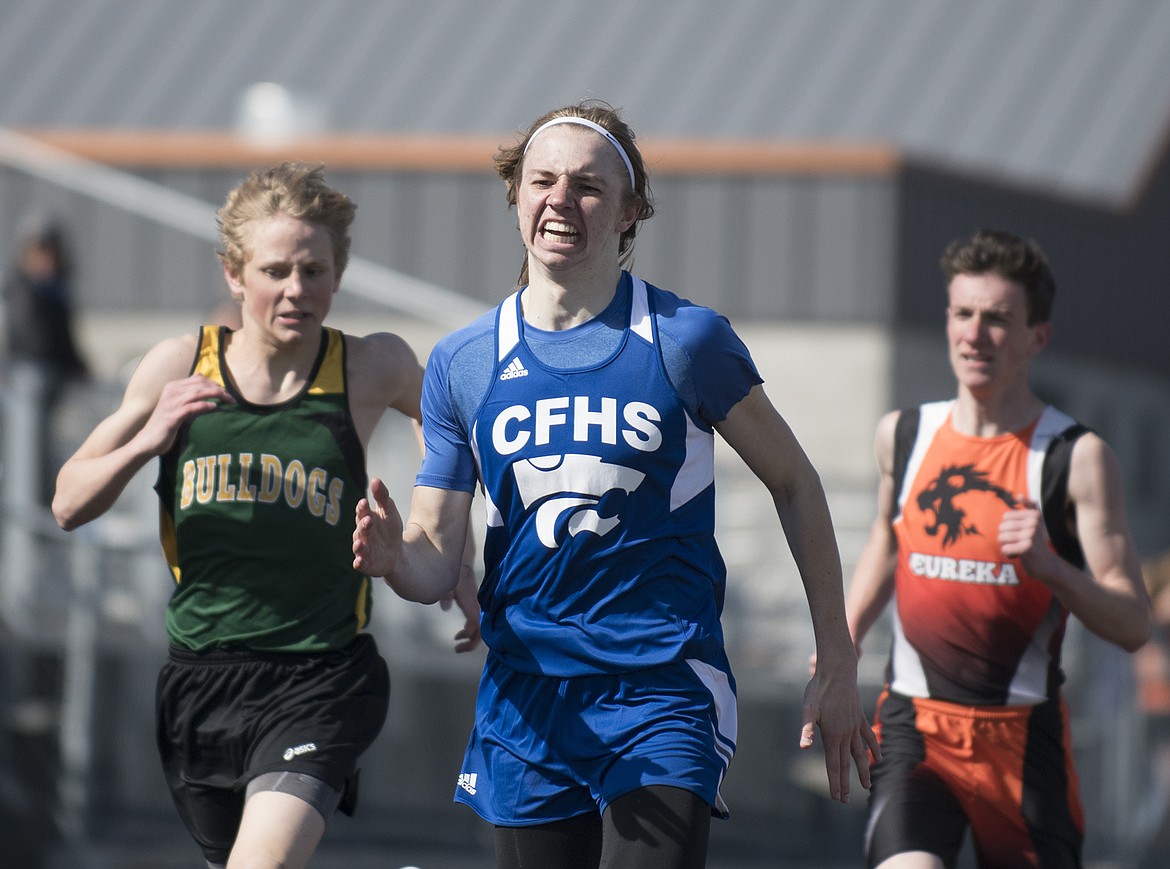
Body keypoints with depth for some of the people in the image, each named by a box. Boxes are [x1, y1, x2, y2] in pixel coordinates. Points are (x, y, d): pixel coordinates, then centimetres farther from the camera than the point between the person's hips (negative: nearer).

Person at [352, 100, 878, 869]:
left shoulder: (684, 341, -4)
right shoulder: (461, 365, 5)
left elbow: (794, 483, 6)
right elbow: (436, 561, 6)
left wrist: (837, 665, 5)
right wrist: (394, 557, -20)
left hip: (664, 696, -4)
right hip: (527, 704, 4)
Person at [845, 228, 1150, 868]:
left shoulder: (1078, 458, -6)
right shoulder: (901, 436, 6)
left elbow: (1133, 626, -9)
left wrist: (1048, 565, -25)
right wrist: (845, 637, 21)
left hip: (1023, 736, -1)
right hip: (913, 725, 1)